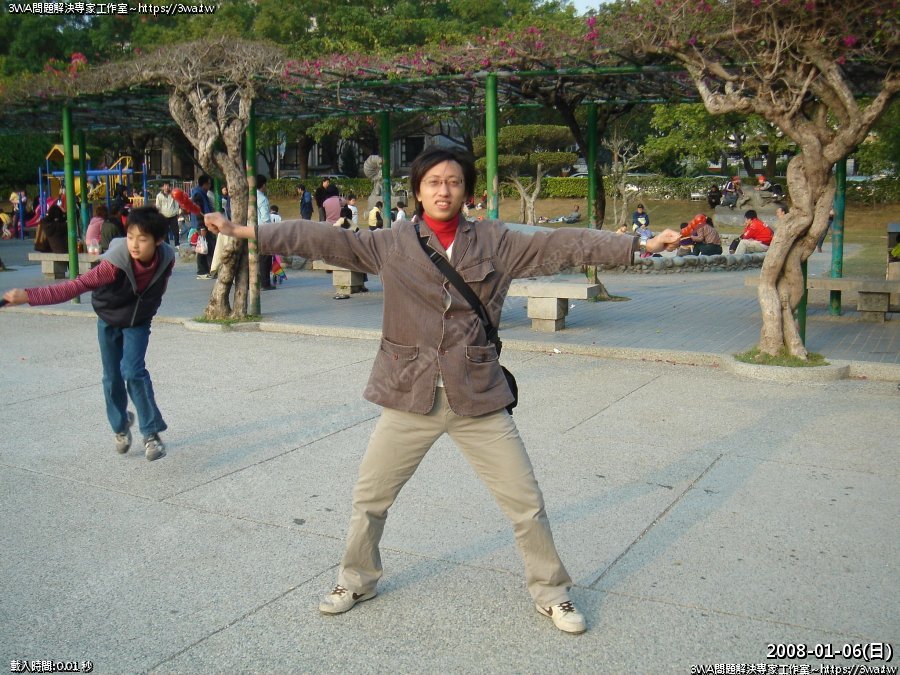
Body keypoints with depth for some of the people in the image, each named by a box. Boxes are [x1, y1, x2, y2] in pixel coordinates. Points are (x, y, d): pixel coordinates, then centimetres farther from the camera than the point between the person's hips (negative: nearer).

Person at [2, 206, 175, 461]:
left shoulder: (167, 259, -26)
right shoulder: (116, 263, -35)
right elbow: (75, 286, -41)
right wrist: (28, 296, -49)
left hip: (138, 322, 0)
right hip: (109, 321, 0)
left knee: (133, 371, -18)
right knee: (112, 378, 9)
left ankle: (152, 433, -7)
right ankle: (121, 427, 34)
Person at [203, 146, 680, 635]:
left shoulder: (495, 242, 0)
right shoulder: (391, 245, -1)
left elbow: (563, 245, -2)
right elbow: (321, 239, -4)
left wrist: (643, 245, -6)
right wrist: (243, 231, -8)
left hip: (479, 398, 0)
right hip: (410, 397, 0)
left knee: (526, 501, 5)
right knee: (369, 498, 12)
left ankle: (550, 591, 28)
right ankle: (357, 580, 38)